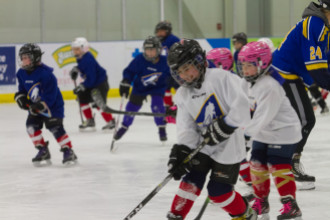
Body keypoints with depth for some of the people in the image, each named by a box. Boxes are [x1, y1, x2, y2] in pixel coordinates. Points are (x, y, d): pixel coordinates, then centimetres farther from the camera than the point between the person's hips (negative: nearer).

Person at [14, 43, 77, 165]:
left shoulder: (45, 73, -26)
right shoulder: (22, 73, -1)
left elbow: (50, 94, -26)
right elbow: (22, 88, 15)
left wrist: (40, 106, -29)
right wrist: (20, 97, -5)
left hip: (53, 105, -7)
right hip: (35, 106, 7)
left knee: (55, 127, -13)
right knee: (32, 125, -4)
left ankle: (68, 151, -3)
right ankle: (43, 151, 7)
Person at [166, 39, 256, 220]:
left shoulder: (220, 78, -17)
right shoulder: (183, 95, 3)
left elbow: (241, 106, -23)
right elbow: (186, 128, -2)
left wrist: (223, 127, -25)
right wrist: (180, 152, -15)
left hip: (228, 146, -5)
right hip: (202, 145, 5)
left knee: (218, 191, -3)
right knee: (190, 181, -6)